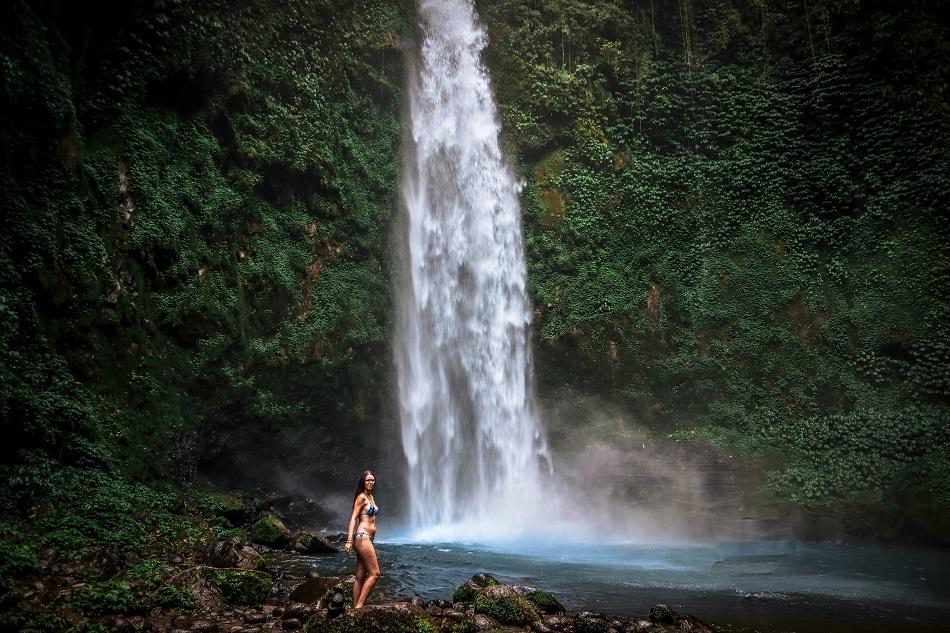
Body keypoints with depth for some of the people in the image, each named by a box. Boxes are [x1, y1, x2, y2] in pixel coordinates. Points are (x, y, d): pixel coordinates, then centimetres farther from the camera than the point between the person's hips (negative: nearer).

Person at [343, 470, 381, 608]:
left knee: (361, 577, 7)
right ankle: (359, 606, -12)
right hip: (362, 537, -9)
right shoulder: (361, 497, -6)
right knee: (374, 573, -12)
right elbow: (353, 518, -11)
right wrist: (349, 540, -19)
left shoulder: (370, 497, 20)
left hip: (367, 539, 9)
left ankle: (356, 608, 8)